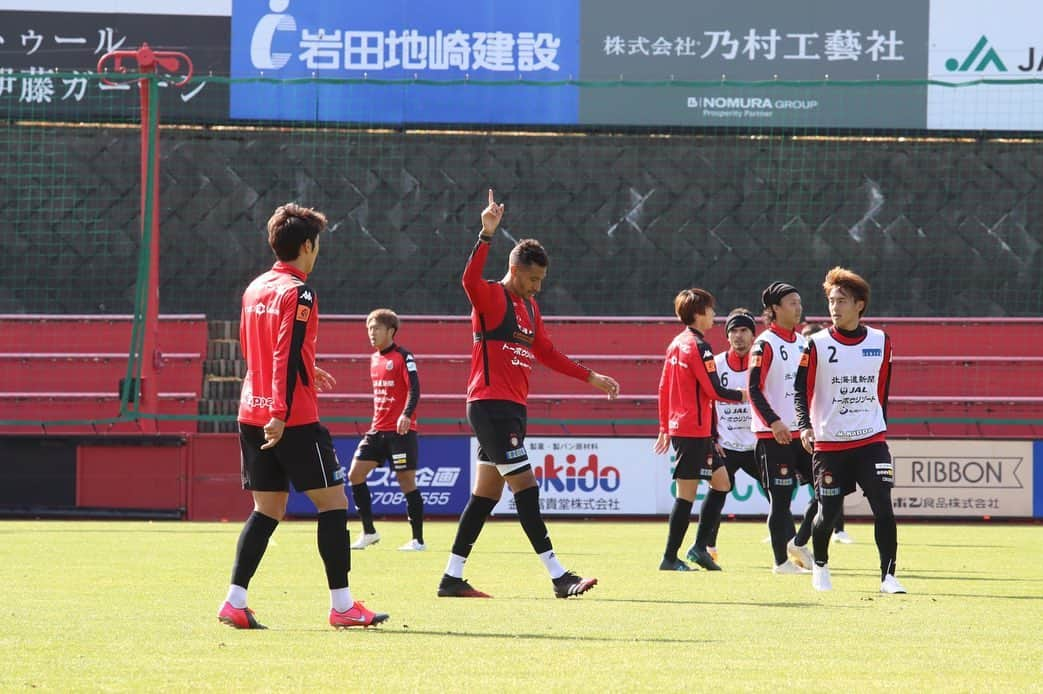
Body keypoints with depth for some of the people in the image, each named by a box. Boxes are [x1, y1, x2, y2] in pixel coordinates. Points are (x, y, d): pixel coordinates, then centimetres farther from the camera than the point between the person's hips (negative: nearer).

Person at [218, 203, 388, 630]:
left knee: (267, 510, 10)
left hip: (252, 415, 8)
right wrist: (280, 413, -25)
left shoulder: (255, 290, 13)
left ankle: (235, 601, -1)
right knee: (333, 501, 0)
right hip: (295, 419, -8)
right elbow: (288, 355, -20)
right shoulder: (297, 293, -11)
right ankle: (341, 605, -2)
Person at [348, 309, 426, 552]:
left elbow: (414, 389, -18)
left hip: (400, 430, -8)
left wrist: (406, 414, -32)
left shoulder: (403, 357, -8)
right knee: (355, 475, 1)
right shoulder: (374, 359, 15)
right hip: (377, 430, 8)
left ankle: (418, 539, 1)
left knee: (406, 481, -6)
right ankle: (369, 532, 11)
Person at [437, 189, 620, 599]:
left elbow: (547, 353, 27)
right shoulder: (491, 298, -9)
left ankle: (452, 579, 13)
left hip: (512, 408, 9)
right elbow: (470, 279, -32)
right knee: (524, 485, -12)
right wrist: (487, 234, -42)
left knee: (486, 494, 9)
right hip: (491, 405, -9)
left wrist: (590, 377, 25)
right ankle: (558, 577, -14)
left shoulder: (529, 307, 17)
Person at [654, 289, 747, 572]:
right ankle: (670, 558, -4)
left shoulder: (676, 344, 12)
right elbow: (715, 391, -17)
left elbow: (663, 388, 16)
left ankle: (700, 547, 13)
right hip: (694, 430, -9)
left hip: (677, 428, 9)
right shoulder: (699, 347, -14)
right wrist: (743, 395, -2)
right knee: (686, 493, -6)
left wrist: (664, 428, 21)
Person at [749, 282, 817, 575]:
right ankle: (781, 560, 3)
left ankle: (799, 543, 13)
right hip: (773, 434, -7)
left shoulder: (802, 343, 13)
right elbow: (754, 390, -13)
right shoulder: (765, 344, -9)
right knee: (780, 496, -4)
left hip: (802, 430, 7)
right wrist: (773, 422, -23)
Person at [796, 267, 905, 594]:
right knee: (828, 512, 3)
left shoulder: (880, 342, 5)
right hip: (829, 443, -1)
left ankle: (888, 576, -9)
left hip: (871, 440, 1)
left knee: (883, 506, -12)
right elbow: (801, 390, -1)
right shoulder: (817, 345, -3)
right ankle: (820, 566, 30)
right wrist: (804, 425, -16)